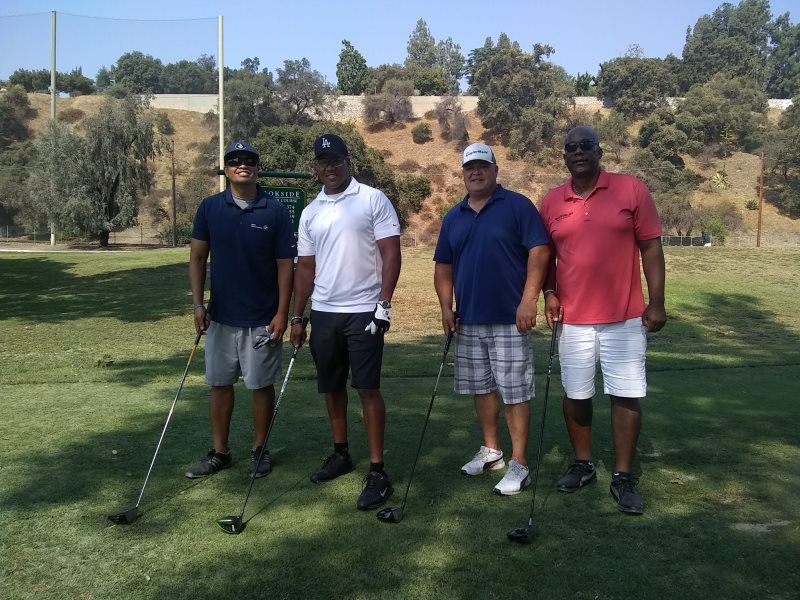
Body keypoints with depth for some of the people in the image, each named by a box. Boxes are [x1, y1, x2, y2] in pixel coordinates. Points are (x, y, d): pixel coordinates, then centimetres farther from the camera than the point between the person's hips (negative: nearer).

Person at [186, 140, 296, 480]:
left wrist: (282, 314, -9)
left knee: (261, 385, 7)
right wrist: (198, 304, -5)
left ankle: (259, 450, 24)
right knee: (219, 384, 11)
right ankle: (219, 452, 25)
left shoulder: (275, 211, -6)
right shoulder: (210, 208, 1)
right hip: (220, 317, 3)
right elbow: (197, 257, 4)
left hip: (262, 319, -2)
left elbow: (285, 264, -5)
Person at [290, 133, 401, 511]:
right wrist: (297, 316, 12)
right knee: (331, 387, 13)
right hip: (323, 312, 6)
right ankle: (340, 453, 31)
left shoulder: (373, 200, -3)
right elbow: (305, 267, 15)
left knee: (368, 388, -5)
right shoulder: (310, 212, 12)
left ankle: (377, 472, 1)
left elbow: (391, 253, -7)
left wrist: (384, 302, -15)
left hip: (363, 311, -5)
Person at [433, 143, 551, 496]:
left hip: (509, 320, -6)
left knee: (514, 391, -2)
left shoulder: (517, 206, -4)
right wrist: (446, 307, 5)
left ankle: (518, 464, 7)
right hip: (469, 321, 6)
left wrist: (528, 300, -17)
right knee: (481, 388, 15)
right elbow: (443, 266, 16)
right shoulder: (453, 217, 13)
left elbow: (539, 251, -10)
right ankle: (490, 450, 30)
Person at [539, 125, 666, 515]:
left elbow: (651, 248, -2)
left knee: (626, 395, 1)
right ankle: (582, 465, 29)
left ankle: (623, 478, 13)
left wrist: (656, 303, -5)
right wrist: (549, 293, -2)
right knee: (576, 395, 11)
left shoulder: (631, 190, -2)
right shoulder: (551, 202, 5)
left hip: (625, 317, -2)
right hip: (573, 318, 3)